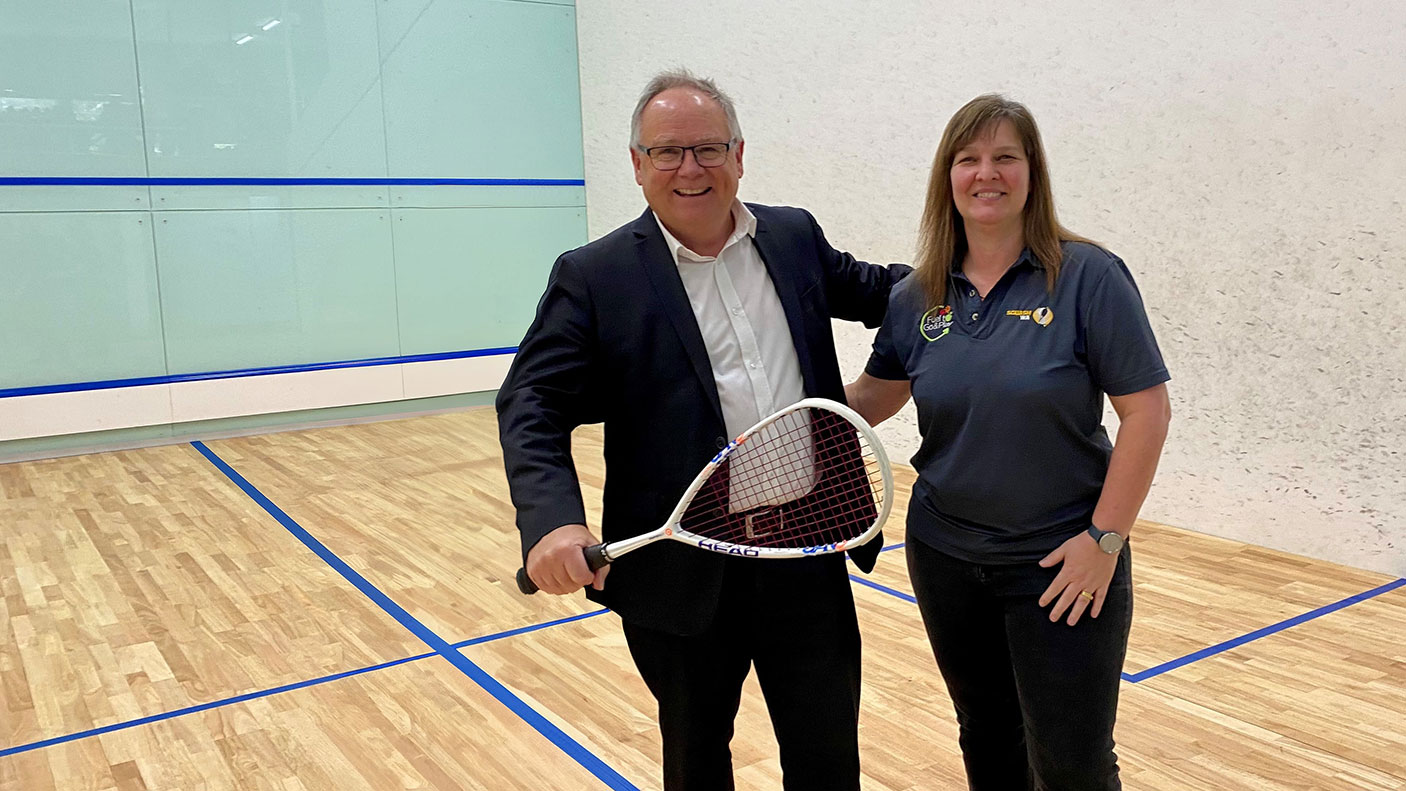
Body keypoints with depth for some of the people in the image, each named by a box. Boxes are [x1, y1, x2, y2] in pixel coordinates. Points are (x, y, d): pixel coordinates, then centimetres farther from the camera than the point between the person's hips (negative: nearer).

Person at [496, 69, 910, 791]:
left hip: (807, 557, 3)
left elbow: (861, 289, 24)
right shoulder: (594, 277, -8)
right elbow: (532, 406, -13)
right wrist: (553, 522, -30)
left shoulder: (794, 236, 5)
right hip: (683, 572, -2)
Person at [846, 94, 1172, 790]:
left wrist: (1104, 537, -14)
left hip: (1062, 567, -4)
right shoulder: (917, 297, 2)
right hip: (945, 558, 4)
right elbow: (872, 398, 10)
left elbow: (1146, 410, -12)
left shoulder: (1088, 276, -12)